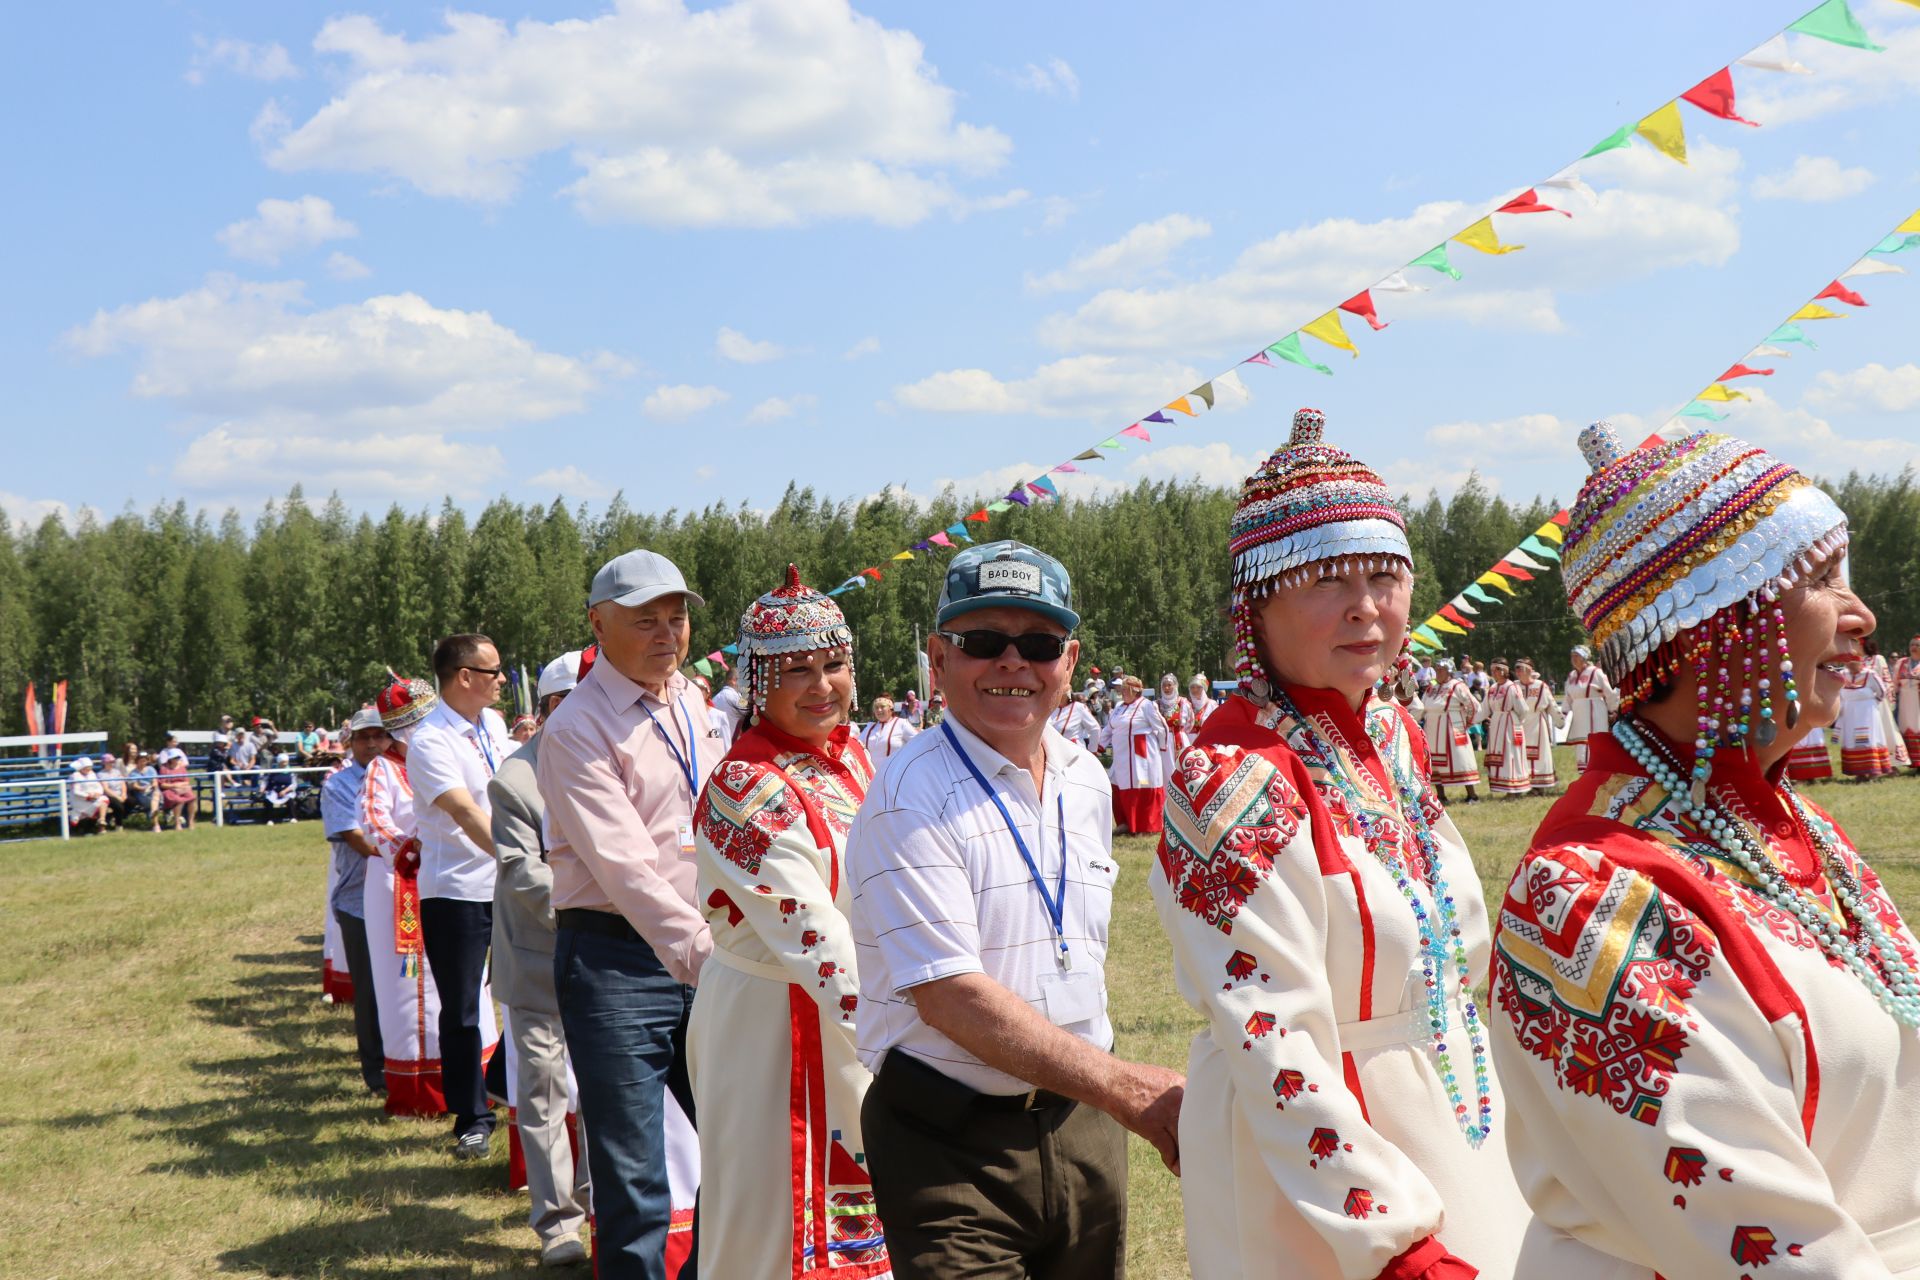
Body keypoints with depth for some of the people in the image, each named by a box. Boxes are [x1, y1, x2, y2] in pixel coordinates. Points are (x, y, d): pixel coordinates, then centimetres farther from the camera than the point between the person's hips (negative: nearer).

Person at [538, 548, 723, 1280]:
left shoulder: (694, 704, 12)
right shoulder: (577, 730, -10)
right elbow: (627, 868, -20)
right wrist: (708, 957, -28)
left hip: (701, 952, 7)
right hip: (618, 958, -7)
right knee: (634, 1185, -3)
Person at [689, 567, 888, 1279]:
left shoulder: (849, 753, 6)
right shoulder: (747, 788, -20)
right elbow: (815, 942, -27)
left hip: (846, 1025, 8)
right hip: (773, 1025, -8)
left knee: (858, 1211, 17)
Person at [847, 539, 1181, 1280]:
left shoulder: (1086, 781, 9)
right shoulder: (911, 799, -15)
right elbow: (950, 995, -22)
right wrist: (1128, 1090, -24)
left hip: (1083, 1128, 7)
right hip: (952, 1145, -6)